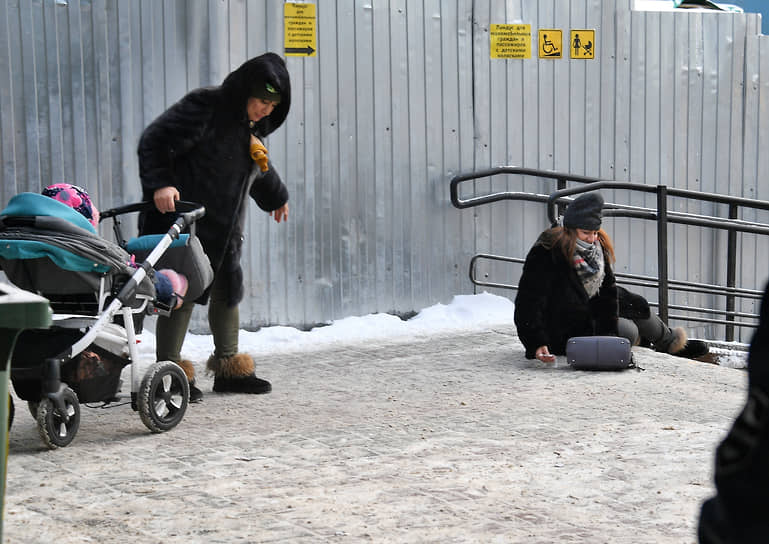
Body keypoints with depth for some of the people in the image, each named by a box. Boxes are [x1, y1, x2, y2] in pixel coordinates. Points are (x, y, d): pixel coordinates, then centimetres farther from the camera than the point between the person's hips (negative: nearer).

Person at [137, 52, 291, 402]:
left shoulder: (253, 126, 12)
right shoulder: (204, 108, -14)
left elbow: (259, 170, 33)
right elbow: (154, 142, -20)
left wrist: (276, 197, 45)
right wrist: (160, 184, -32)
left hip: (225, 228, 9)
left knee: (227, 291, 14)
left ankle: (228, 368, 27)